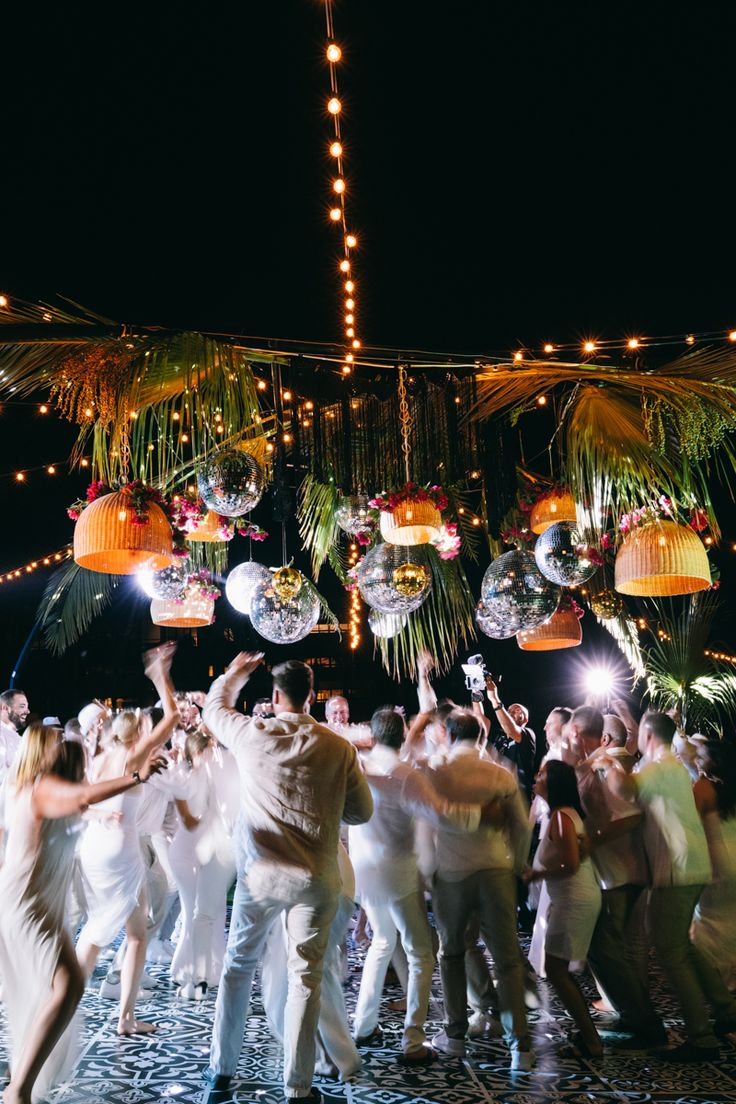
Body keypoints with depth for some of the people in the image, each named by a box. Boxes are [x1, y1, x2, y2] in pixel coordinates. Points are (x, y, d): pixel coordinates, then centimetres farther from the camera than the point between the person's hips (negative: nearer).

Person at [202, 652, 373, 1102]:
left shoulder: (252, 733, -7)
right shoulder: (339, 748, -7)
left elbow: (214, 708, 15)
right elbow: (361, 812, 0)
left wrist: (235, 673, 32)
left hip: (260, 873, 1)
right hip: (316, 878, 0)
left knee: (238, 966, 18)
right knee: (305, 978, 8)